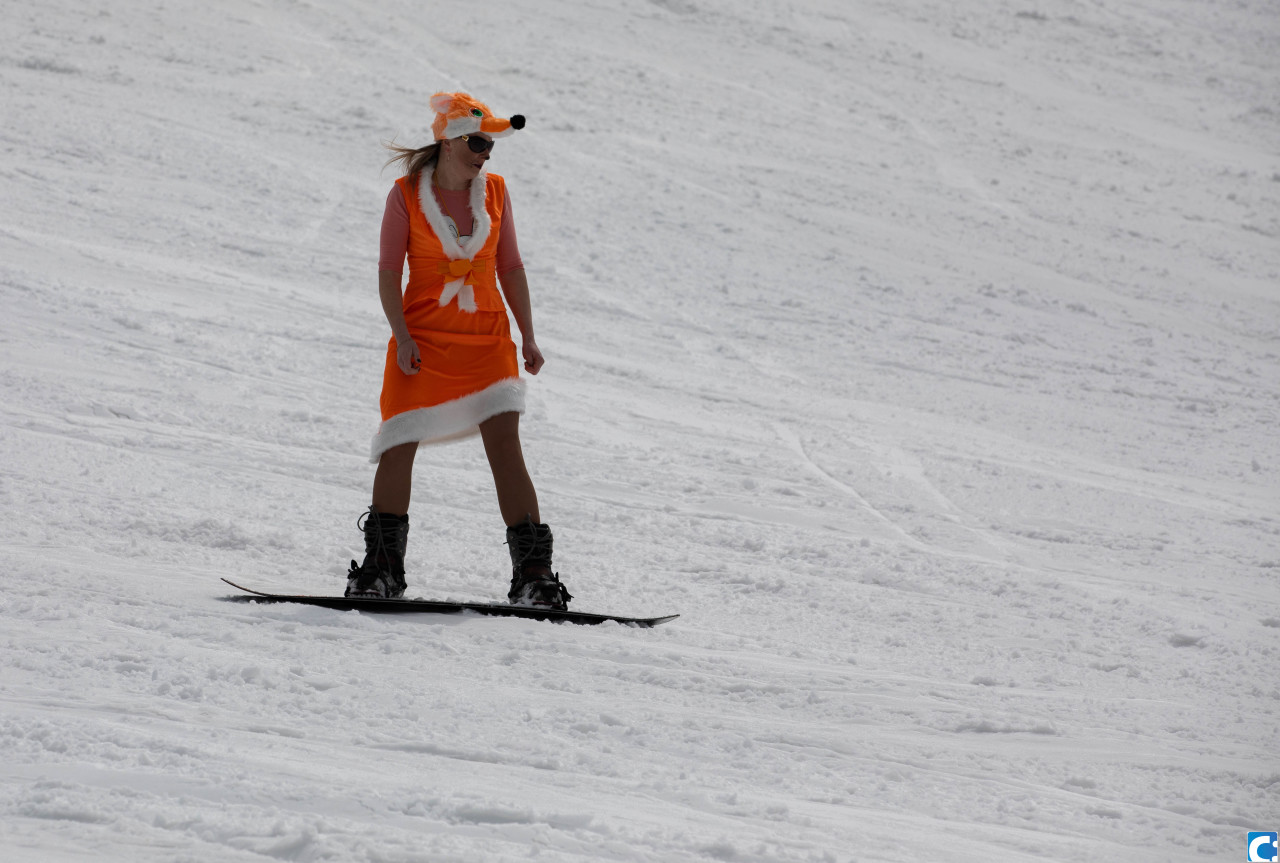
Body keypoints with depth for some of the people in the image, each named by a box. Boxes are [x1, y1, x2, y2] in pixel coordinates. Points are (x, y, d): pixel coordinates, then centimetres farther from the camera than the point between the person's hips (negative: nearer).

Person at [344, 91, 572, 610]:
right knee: (398, 447, -4)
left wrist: (528, 336, 5)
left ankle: (533, 573, -12)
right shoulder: (406, 195, -3)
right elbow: (389, 271, -3)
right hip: (422, 339, -1)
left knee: (505, 443, -11)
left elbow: (510, 267, 11)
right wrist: (401, 335, -15)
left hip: (487, 338, 1)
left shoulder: (494, 192, 5)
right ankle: (382, 568, 12)